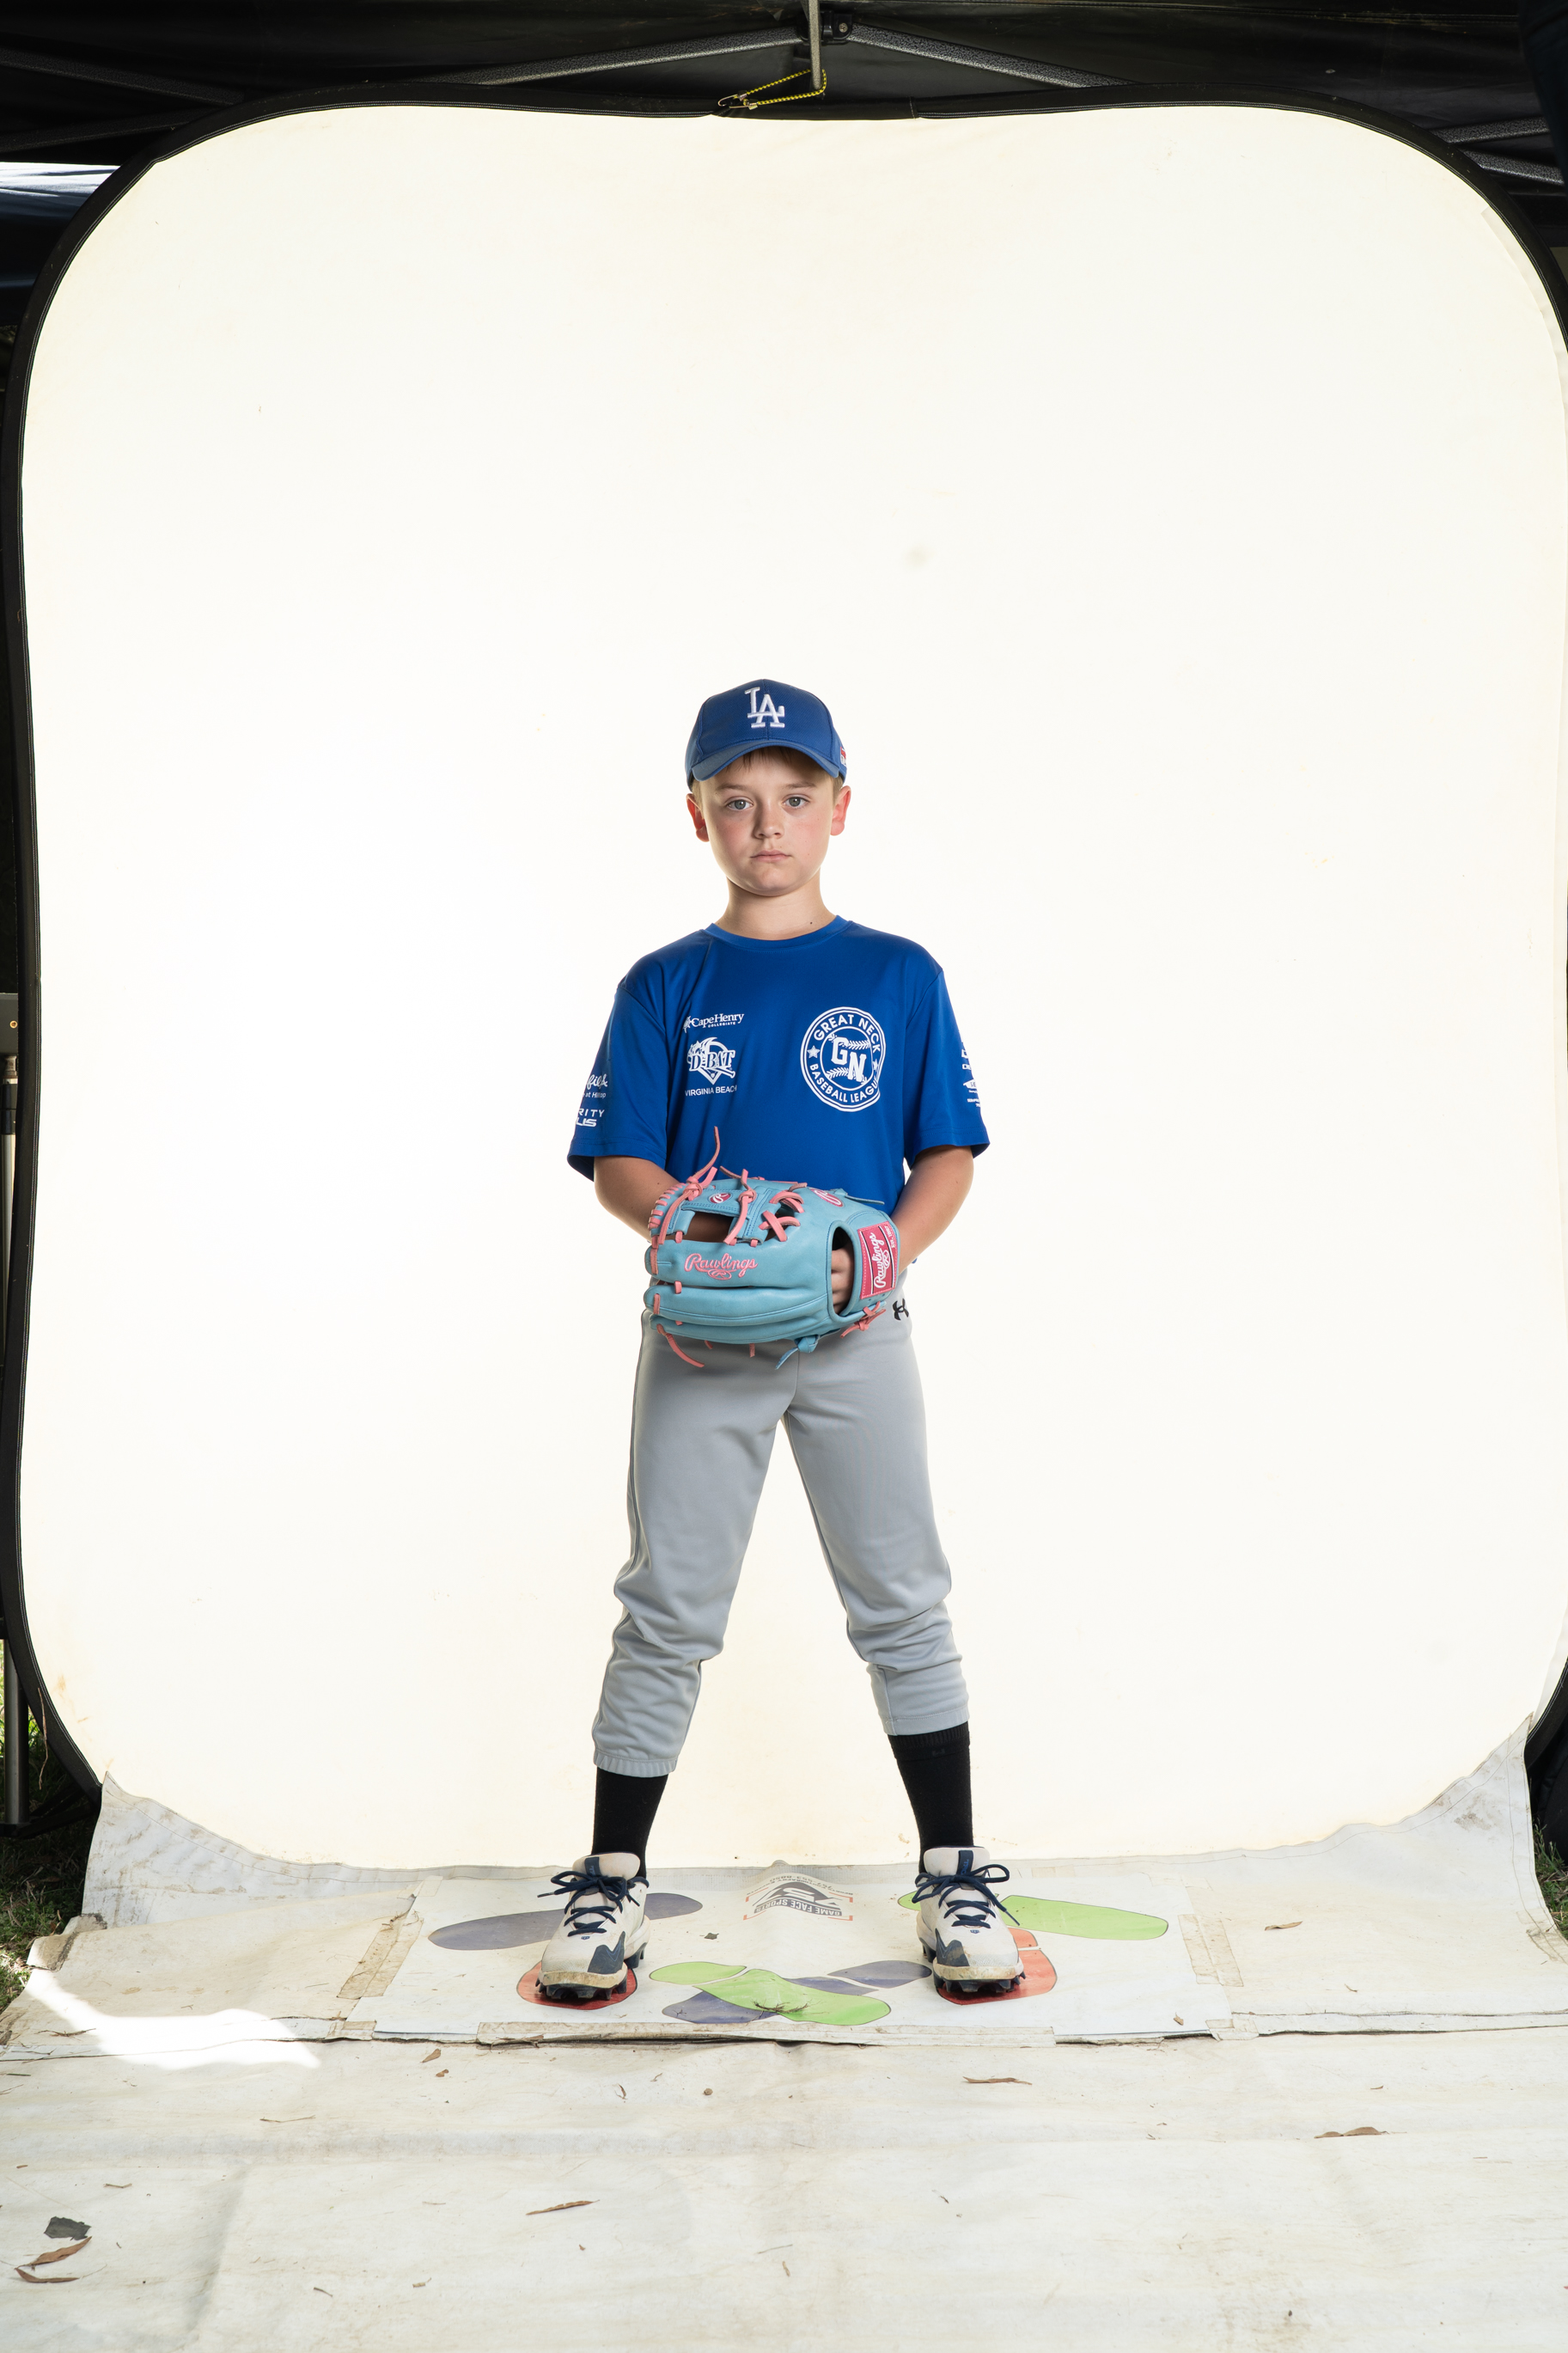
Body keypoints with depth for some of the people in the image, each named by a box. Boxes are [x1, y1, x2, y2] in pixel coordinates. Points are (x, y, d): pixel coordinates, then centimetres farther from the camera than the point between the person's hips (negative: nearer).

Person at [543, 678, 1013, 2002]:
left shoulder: (898, 977, 5)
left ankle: (956, 1879, 15)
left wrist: (888, 1250, -15)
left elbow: (949, 1156, 4)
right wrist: (686, 1224, -19)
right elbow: (618, 1162, 2)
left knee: (902, 1603, 4)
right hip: (699, 1336, 1)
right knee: (669, 1610, 4)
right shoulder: (665, 986, 7)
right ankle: (612, 1882, 15)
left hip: (857, 1332, 0)